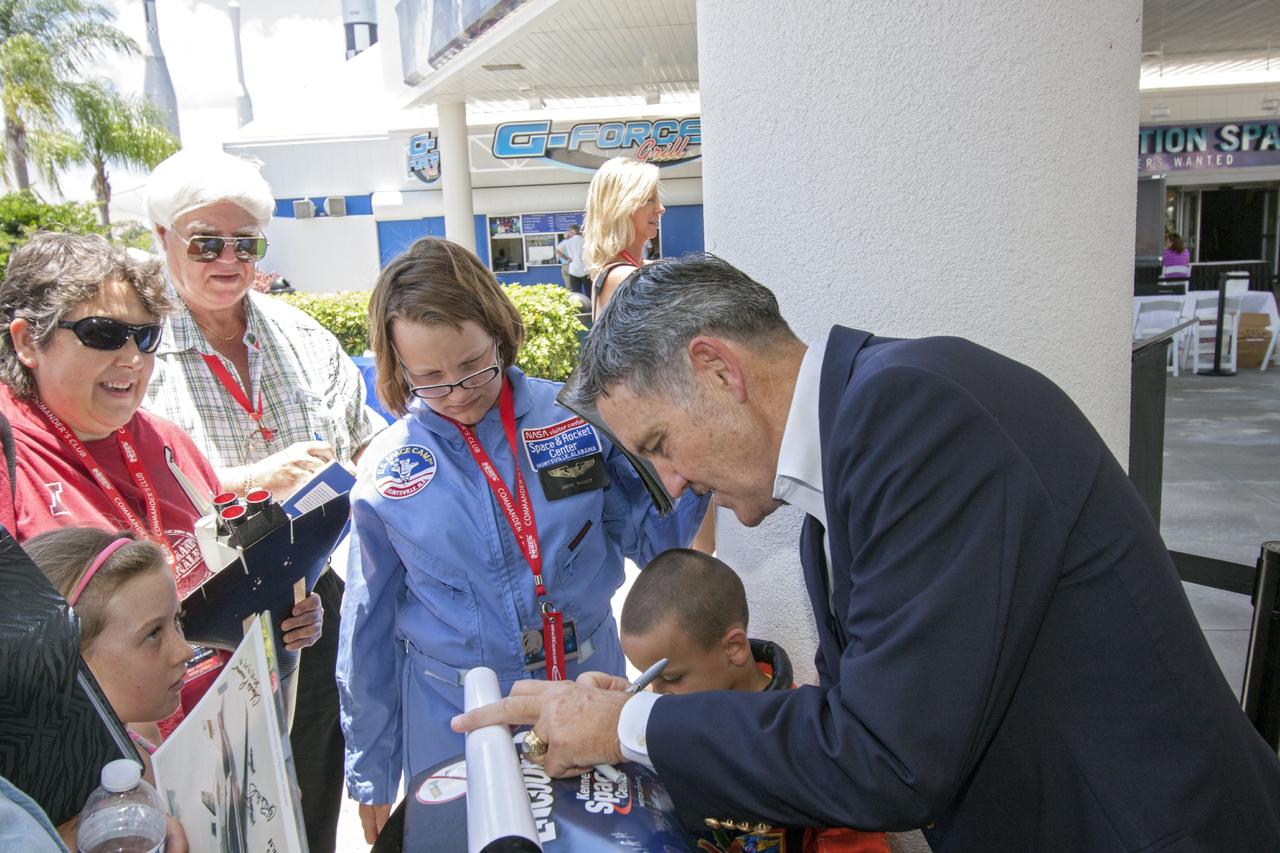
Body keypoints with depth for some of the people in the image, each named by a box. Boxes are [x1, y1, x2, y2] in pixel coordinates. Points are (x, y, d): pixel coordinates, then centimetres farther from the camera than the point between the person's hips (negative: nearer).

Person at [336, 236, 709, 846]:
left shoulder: (577, 416, -10)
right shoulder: (387, 472, -9)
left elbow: (649, 538, -4)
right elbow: (369, 629, 0)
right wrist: (371, 773, 7)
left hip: (587, 687, 1)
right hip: (452, 720, 0)